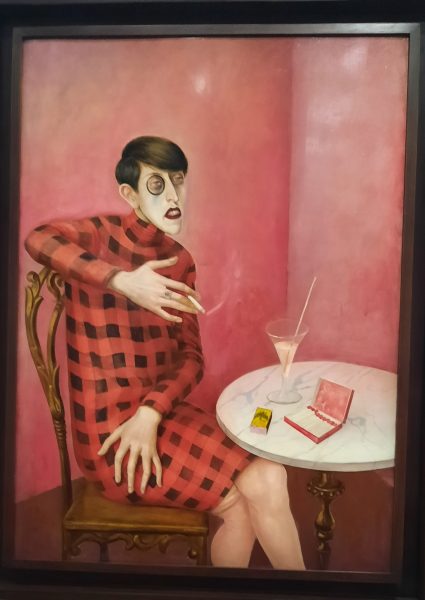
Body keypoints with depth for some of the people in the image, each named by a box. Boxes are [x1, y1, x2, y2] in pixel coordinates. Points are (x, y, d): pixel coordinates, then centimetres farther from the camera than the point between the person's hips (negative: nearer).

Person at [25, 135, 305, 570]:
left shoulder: (180, 261, 6)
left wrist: (150, 412, -15)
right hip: (110, 431, -5)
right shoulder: (105, 235, -9)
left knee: (268, 477, -7)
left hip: (163, 412, 6)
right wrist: (125, 283, -33)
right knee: (255, 492, -8)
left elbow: (190, 356, 0)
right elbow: (39, 239, -30)